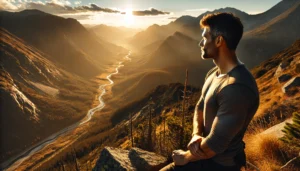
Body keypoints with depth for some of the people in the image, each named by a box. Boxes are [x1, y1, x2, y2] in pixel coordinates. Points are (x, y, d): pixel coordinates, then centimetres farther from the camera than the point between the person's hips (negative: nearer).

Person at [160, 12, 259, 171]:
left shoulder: (237, 88, -33)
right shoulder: (214, 73, -1)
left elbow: (215, 144, -30)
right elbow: (200, 107, 6)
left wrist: (186, 157, -12)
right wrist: (196, 135, -13)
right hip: (205, 152, 8)